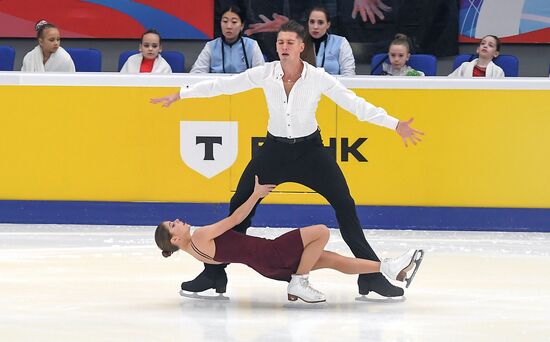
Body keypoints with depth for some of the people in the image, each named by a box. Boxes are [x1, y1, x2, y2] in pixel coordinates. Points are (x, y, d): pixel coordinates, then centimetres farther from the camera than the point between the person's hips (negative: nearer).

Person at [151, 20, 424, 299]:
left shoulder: (318, 78, -15)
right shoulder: (265, 74, -11)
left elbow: (354, 103, -17)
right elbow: (223, 85, -7)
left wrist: (395, 124, -24)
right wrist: (179, 95, -6)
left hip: (310, 149, -1)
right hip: (275, 149, 1)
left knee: (345, 206, -10)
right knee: (239, 206, -3)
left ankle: (371, 275, 0)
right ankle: (214, 272, 8)